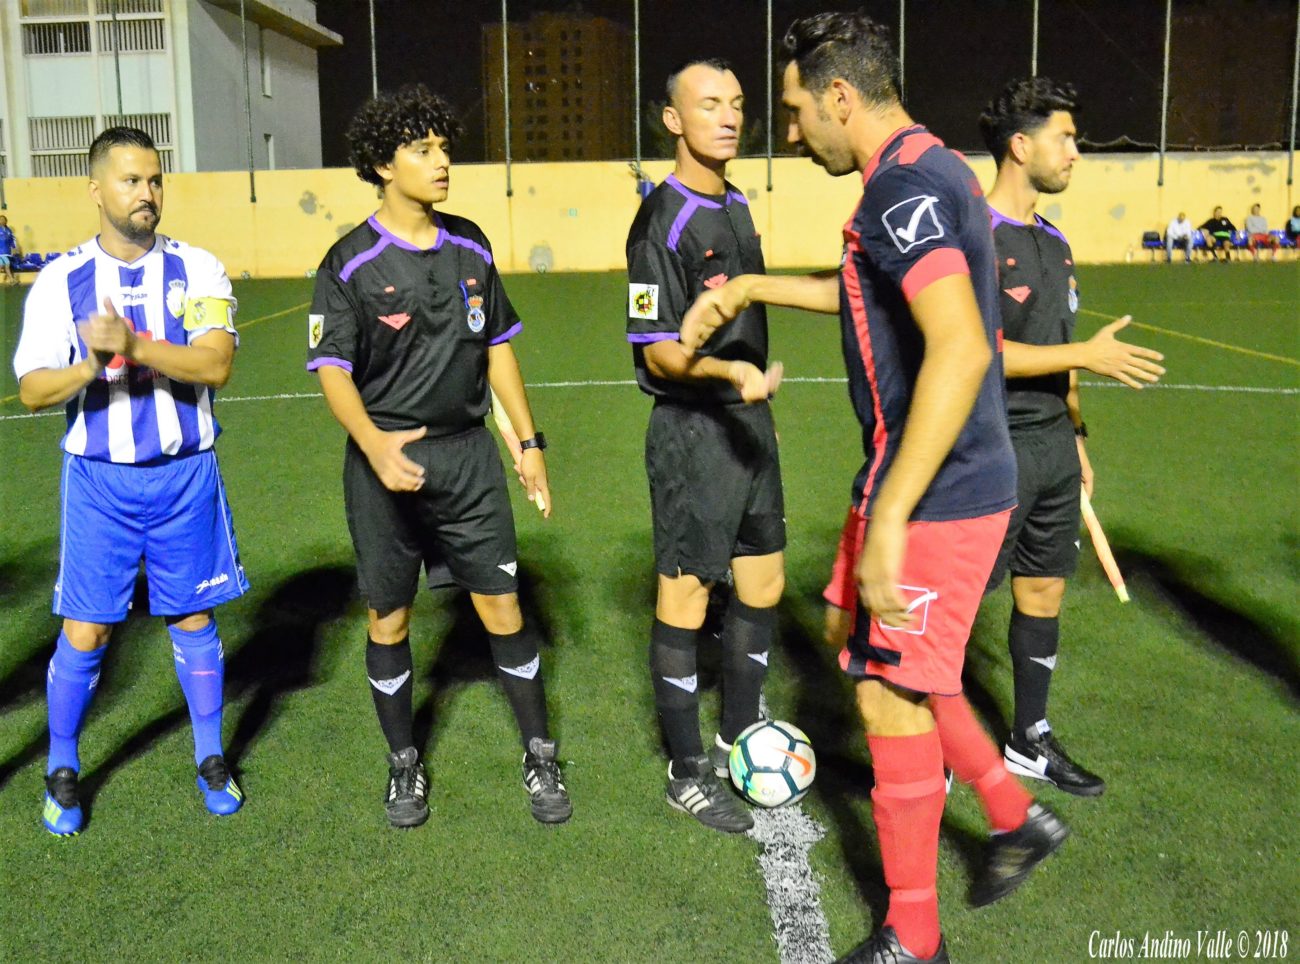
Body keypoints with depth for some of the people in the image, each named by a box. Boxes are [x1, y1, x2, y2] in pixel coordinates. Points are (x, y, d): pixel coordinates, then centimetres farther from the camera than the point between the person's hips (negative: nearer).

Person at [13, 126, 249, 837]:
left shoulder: (197, 270, -2)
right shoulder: (61, 281, -1)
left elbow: (216, 363, -16)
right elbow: (32, 391, -5)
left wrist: (136, 346, -29)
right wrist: (91, 366, -24)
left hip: (185, 473, 0)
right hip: (98, 479, 0)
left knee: (193, 620, 10)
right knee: (85, 632, 4)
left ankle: (211, 761, 27)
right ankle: (61, 772, 25)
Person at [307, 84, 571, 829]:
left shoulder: (470, 244, 6)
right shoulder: (352, 263, -8)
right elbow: (333, 369, -12)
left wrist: (530, 440, 11)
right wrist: (374, 444, -30)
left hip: (469, 453, 3)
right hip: (388, 463, -3)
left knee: (502, 606, 4)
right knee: (389, 619, 9)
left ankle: (541, 758, 19)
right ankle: (405, 765, 27)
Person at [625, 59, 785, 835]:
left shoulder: (737, 206, 12)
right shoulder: (663, 221, -15)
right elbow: (658, 352, -18)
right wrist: (729, 371, -34)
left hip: (749, 422, 9)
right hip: (693, 431, -9)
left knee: (763, 587, 15)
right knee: (685, 602, 1)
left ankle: (738, 740, 33)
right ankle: (689, 777, 15)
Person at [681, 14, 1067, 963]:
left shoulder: (905, 186, -20)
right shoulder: (929, 170, 12)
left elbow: (960, 350, -33)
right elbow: (864, 293, 30)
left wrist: (887, 517, -33)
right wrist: (750, 288, 28)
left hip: (934, 495, -10)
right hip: (961, 484, 10)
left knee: (890, 698, 2)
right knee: (892, 670, 23)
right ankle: (1018, 816, 36)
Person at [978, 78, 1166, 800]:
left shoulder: (1053, 243, 13)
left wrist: (1075, 434, 20)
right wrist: (1086, 355, -16)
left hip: (1053, 448, 9)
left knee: (1045, 590, 14)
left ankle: (1030, 740, 29)